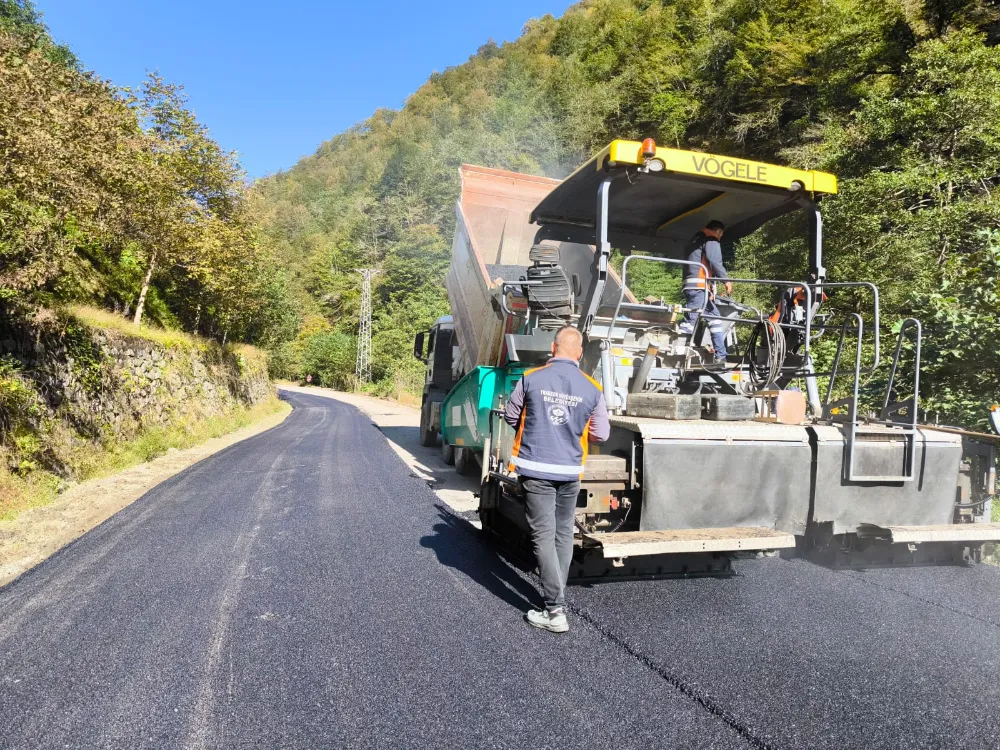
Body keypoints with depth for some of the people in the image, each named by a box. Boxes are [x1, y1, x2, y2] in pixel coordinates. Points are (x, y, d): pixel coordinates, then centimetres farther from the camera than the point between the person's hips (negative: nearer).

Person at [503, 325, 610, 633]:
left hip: (535, 469, -2)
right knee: (564, 535, 18)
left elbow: (511, 416, 5)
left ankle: (555, 611, 0)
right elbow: (601, 434, 2)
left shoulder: (531, 378, -8)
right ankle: (557, 596, 31)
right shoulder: (592, 389, -5)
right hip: (570, 471, 2)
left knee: (543, 536, 1)